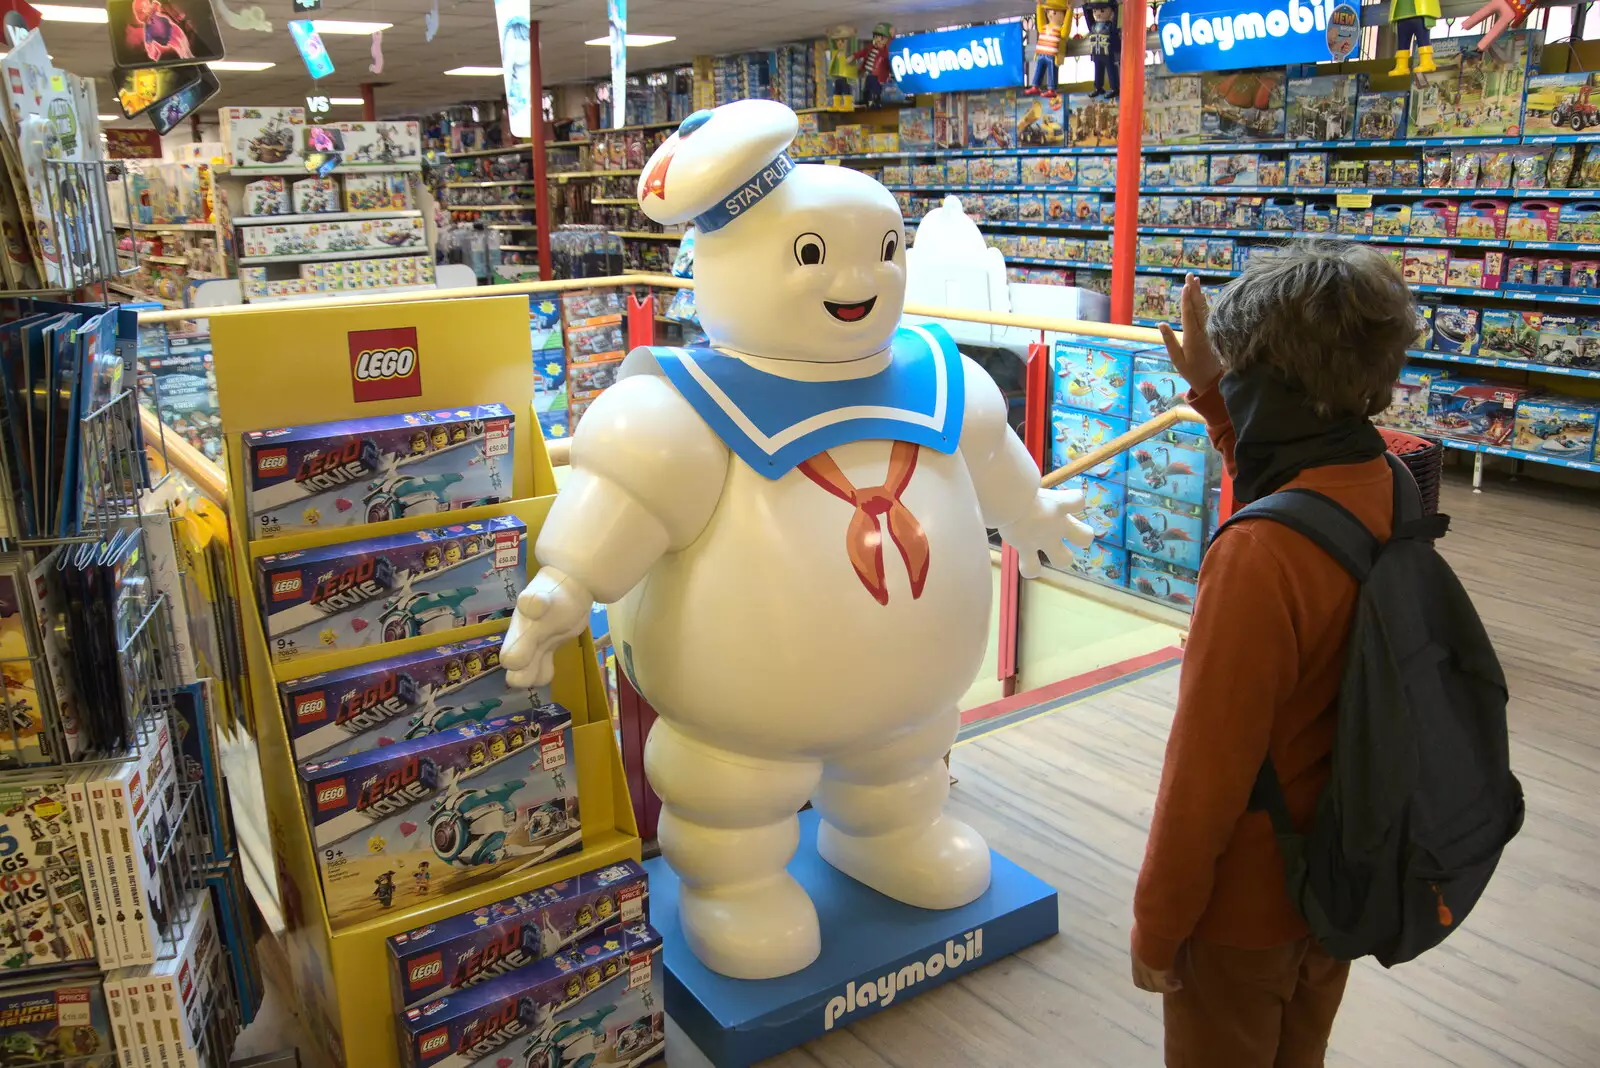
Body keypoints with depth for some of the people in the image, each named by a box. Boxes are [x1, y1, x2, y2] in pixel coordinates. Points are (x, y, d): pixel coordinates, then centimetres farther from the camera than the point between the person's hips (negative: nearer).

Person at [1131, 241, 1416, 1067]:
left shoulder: (1258, 555, -33)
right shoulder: (1391, 488, -10)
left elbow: (1207, 773, -26)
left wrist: (1155, 928, -13)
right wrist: (1212, 395, 10)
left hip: (1245, 905, -6)